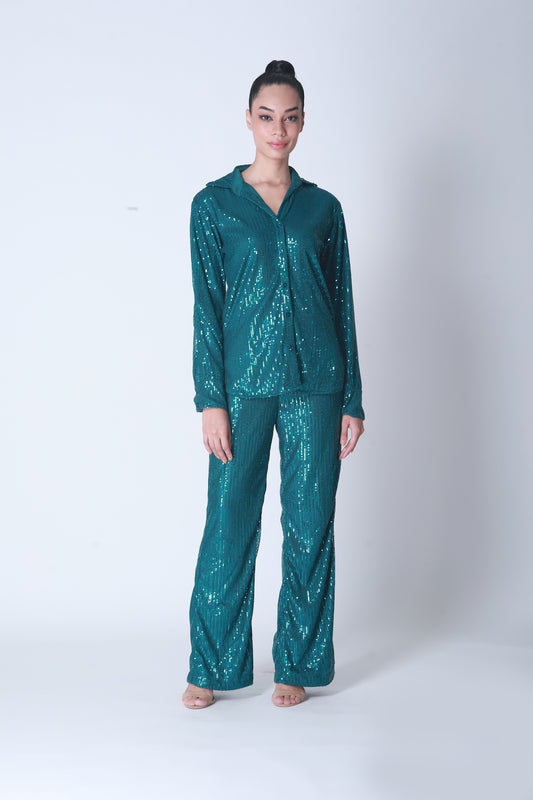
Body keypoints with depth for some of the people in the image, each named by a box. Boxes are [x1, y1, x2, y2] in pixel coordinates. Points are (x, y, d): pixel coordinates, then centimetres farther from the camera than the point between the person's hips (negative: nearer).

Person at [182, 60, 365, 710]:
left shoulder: (323, 207, 9)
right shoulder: (215, 203, 4)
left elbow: (343, 305, 10)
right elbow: (207, 306, -1)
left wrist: (352, 399, 5)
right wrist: (210, 399, -8)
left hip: (314, 381, 2)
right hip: (244, 377, -2)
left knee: (310, 522, 4)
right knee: (230, 519, 0)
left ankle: (297, 663, 18)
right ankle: (213, 666, 15)